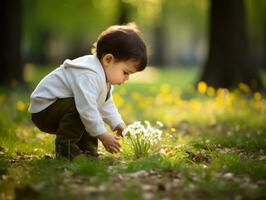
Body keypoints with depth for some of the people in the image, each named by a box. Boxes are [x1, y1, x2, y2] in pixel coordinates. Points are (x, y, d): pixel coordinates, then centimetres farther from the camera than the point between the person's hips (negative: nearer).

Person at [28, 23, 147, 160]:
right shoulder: (88, 76, -30)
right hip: (45, 107, -11)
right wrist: (103, 135, -30)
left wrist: (117, 123, 6)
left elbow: (106, 104, 17)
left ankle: (87, 148, 12)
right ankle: (65, 148, -21)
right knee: (80, 109, -32)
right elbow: (87, 108, -35)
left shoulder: (103, 74, 6)